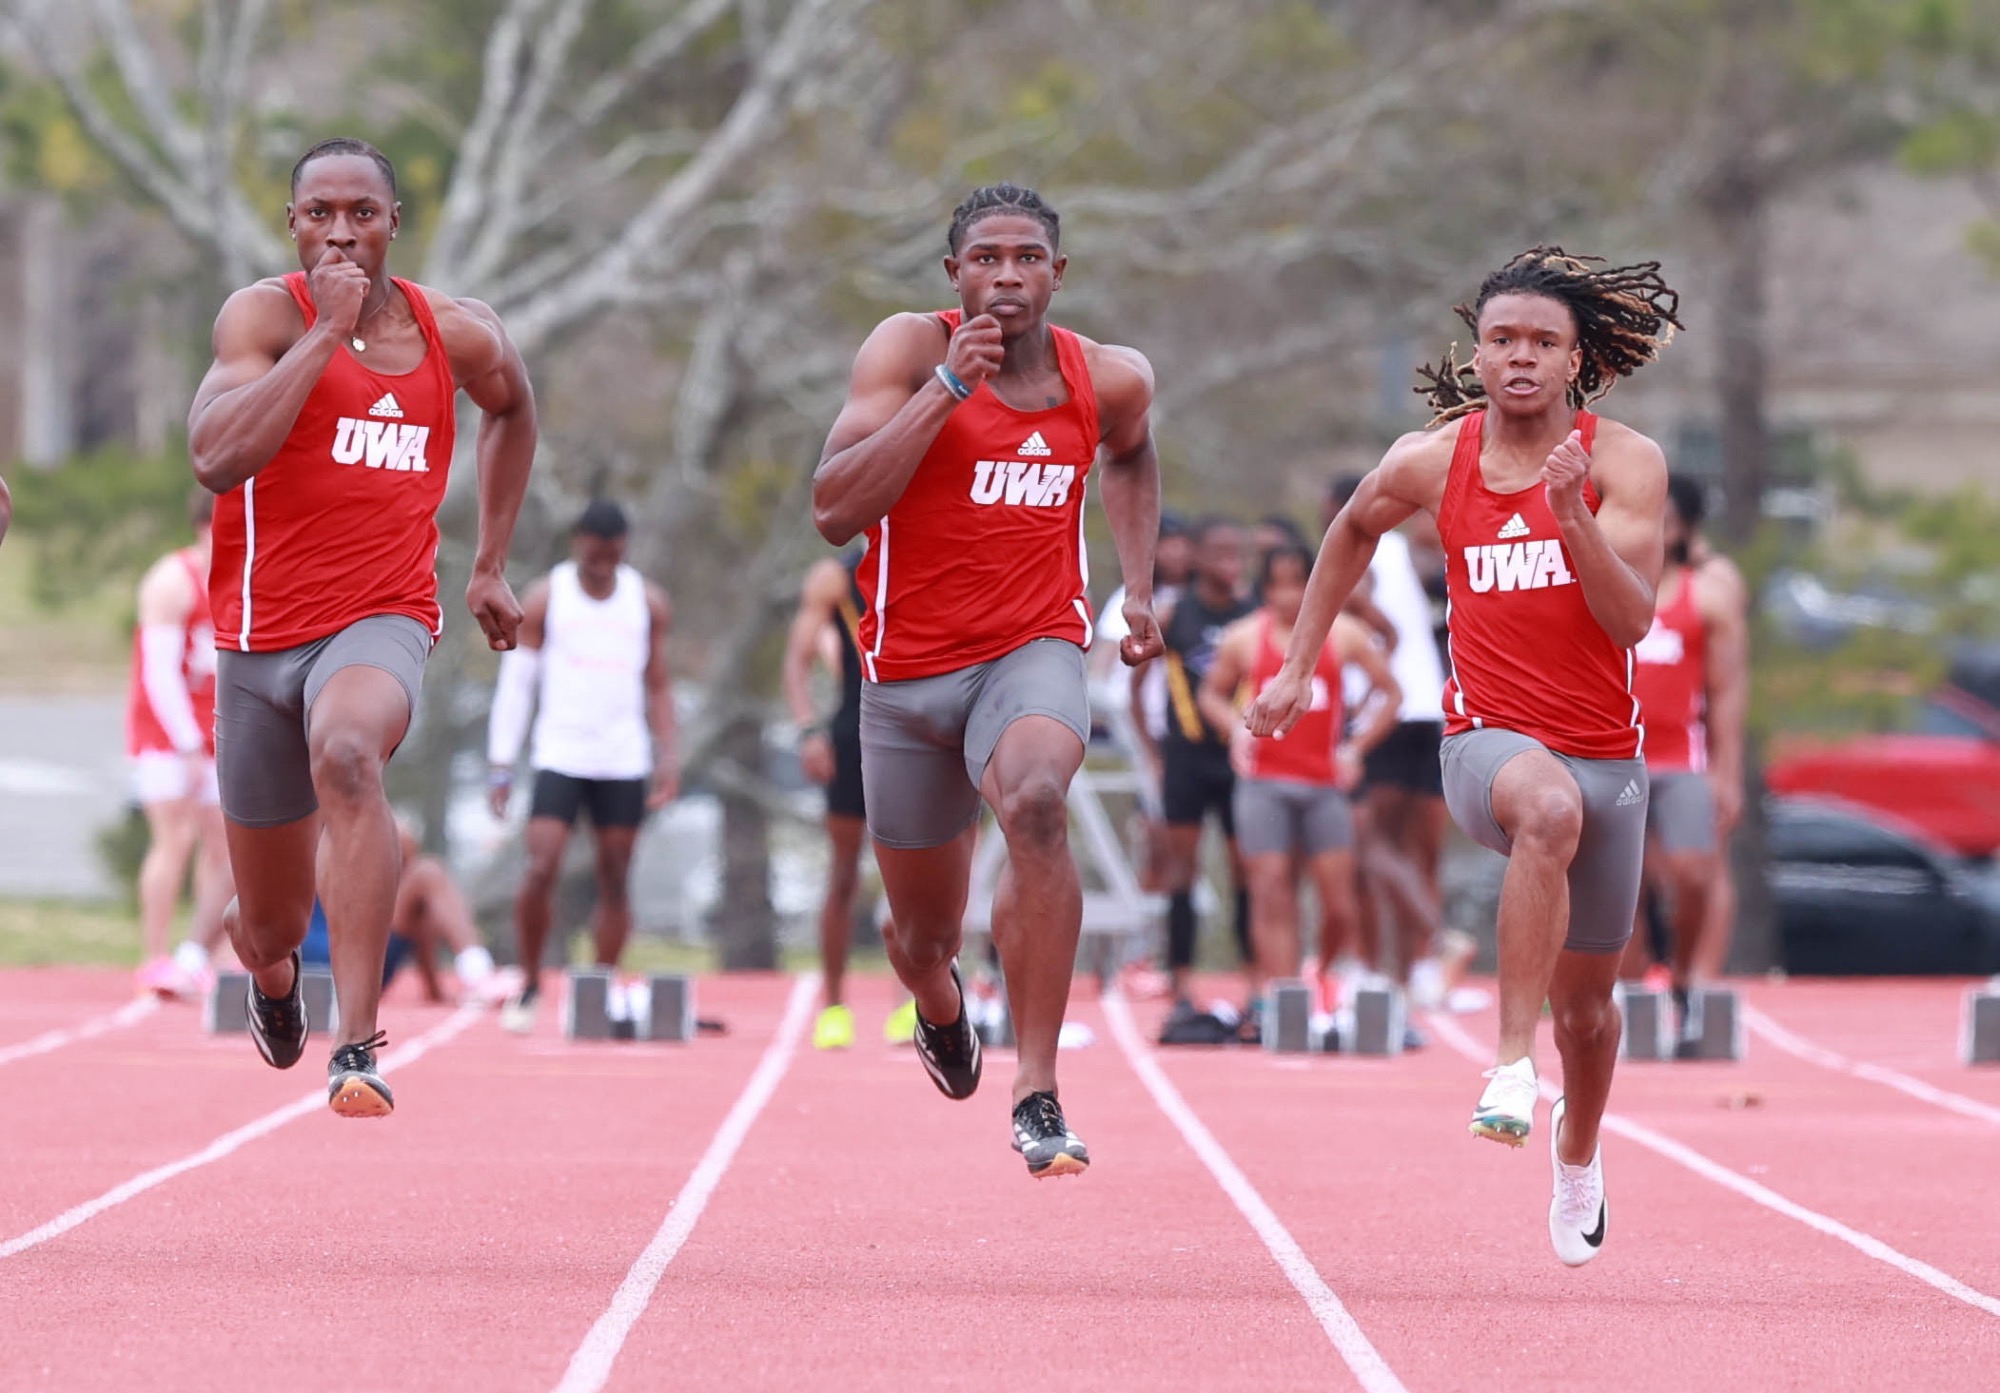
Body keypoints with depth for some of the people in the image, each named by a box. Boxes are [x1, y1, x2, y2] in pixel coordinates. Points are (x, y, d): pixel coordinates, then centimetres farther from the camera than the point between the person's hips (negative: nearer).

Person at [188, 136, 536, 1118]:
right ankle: (270, 973, 53)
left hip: (382, 621, 0)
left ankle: (358, 1044, -39)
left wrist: (491, 566, 23)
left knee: (347, 754, -38)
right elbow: (217, 457, -26)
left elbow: (512, 409, 27)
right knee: (272, 924, 11)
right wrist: (327, 332, -25)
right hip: (262, 633, 0)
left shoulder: (458, 335, 2)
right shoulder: (266, 315, -8)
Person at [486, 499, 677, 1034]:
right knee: (540, 869, -13)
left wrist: (668, 758, 6)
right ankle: (529, 985, 2)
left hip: (624, 763, 2)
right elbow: (515, 684, 2)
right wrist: (501, 765, -3)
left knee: (615, 880, 2)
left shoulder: (648, 603, 8)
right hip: (559, 757, -2)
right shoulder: (543, 601, 1)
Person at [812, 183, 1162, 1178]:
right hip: (910, 670, 0)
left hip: (1032, 652, 0)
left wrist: (1139, 588, 15)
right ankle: (940, 1011, 54)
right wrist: (948, 387, -26)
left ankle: (1037, 1093, -33)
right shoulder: (909, 350, -11)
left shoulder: (1111, 380, -1)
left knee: (1036, 804, -35)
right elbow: (835, 512, -23)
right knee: (923, 935, 13)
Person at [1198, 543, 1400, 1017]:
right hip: (1264, 785, 0)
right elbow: (1212, 693, 17)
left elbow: (1390, 693, 9)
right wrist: (1236, 725, -4)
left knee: (1340, 904, -3)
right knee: (1271, 897, -7)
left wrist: (1356, 747, -1)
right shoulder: (1244, 637, 4)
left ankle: (1323, 978, 21)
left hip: (1325, 785, 0)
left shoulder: (1343, 634, 3)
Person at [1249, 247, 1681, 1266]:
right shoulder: (1430, 462, -1)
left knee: (1585, 1004, 14)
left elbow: (1632, 618, -15)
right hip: (1489, 742, -2)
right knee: (1548, 808, -40)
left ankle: (1579, 1152, 46)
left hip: (1606, 754, 2)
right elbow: (1352, 532, 21)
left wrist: (1572, 515, -28)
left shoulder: (1624, 463, -6)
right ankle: (1513, 1062, -41)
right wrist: (1298, 666, 20)